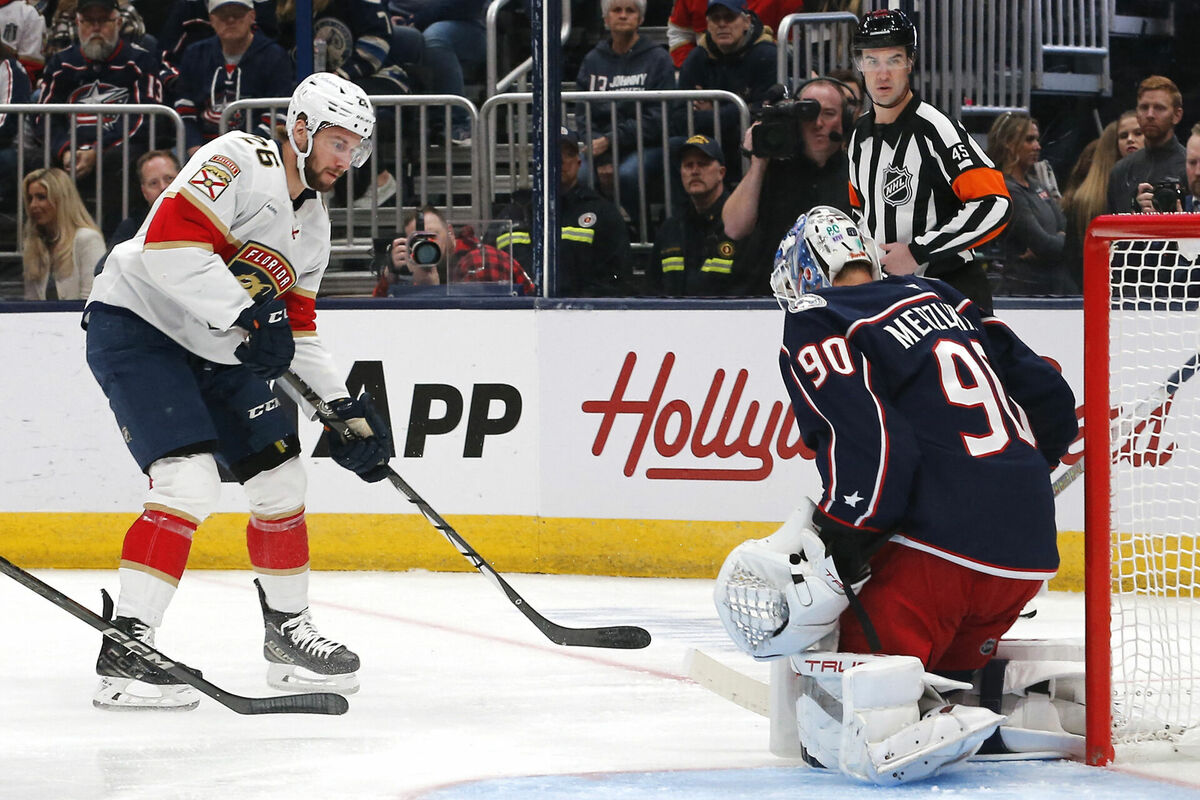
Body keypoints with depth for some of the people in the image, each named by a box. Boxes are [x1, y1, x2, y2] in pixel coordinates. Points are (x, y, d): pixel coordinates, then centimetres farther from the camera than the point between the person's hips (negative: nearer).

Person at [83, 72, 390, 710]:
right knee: (191, 483, -23)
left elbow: (296, 328, 19)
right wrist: (248, 315, -29)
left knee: (281, 483, 10)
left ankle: (287, 632, 30)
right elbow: (170, 241, -28)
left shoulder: (313, 225, 13)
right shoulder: (239, 162, -16)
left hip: (219, 352, 9)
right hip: (137, 327, -9)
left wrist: (345, 407, 9)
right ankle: (122, 657, -22)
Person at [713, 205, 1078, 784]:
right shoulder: (937, 299, 22)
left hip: (937, 552, -8)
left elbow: (870, 448, -15)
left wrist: (830, 557, -10)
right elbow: (1051, 400, 23)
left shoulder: (815, 328, 0)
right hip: (1029, 551, 8)